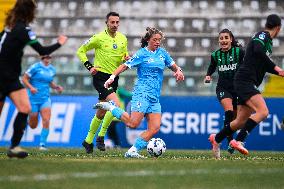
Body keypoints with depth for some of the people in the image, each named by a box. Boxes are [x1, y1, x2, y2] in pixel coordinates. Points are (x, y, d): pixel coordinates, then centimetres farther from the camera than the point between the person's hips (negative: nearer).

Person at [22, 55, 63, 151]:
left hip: (45, 99, 4)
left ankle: (42, 144, -11)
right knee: (33, 126, 6)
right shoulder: (35, 67, -9)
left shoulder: (52, 69, 9)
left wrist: (57, 87, 5)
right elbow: (24, 79, -7)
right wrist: (31, 87, -23)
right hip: (33, 99, -4)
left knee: (46, 121, -17)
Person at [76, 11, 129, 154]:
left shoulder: (123, 39, 7)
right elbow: (81, 51, -1)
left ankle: (88, 140, 28)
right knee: (116, 105, -23)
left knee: (101, 112, 13)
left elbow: (124, 56, 20)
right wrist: (89, 66, -12)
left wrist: (126, 59, -4)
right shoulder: (99, 38, -9)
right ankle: (101, 137, -11)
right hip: (100, 77, -6)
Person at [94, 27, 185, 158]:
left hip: (155, 97, 7)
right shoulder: (141, 54, -3)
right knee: (133, 123, -19)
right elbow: (125, 66, -4)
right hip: (142, 93, -6)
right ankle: (109, 107, 0)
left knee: (155, 128, -7)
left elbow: (173, 66, 25)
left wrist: (178, 71, 3)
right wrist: (112, 77, -17)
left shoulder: (162, 53, 15)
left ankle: (132, 151, -4)